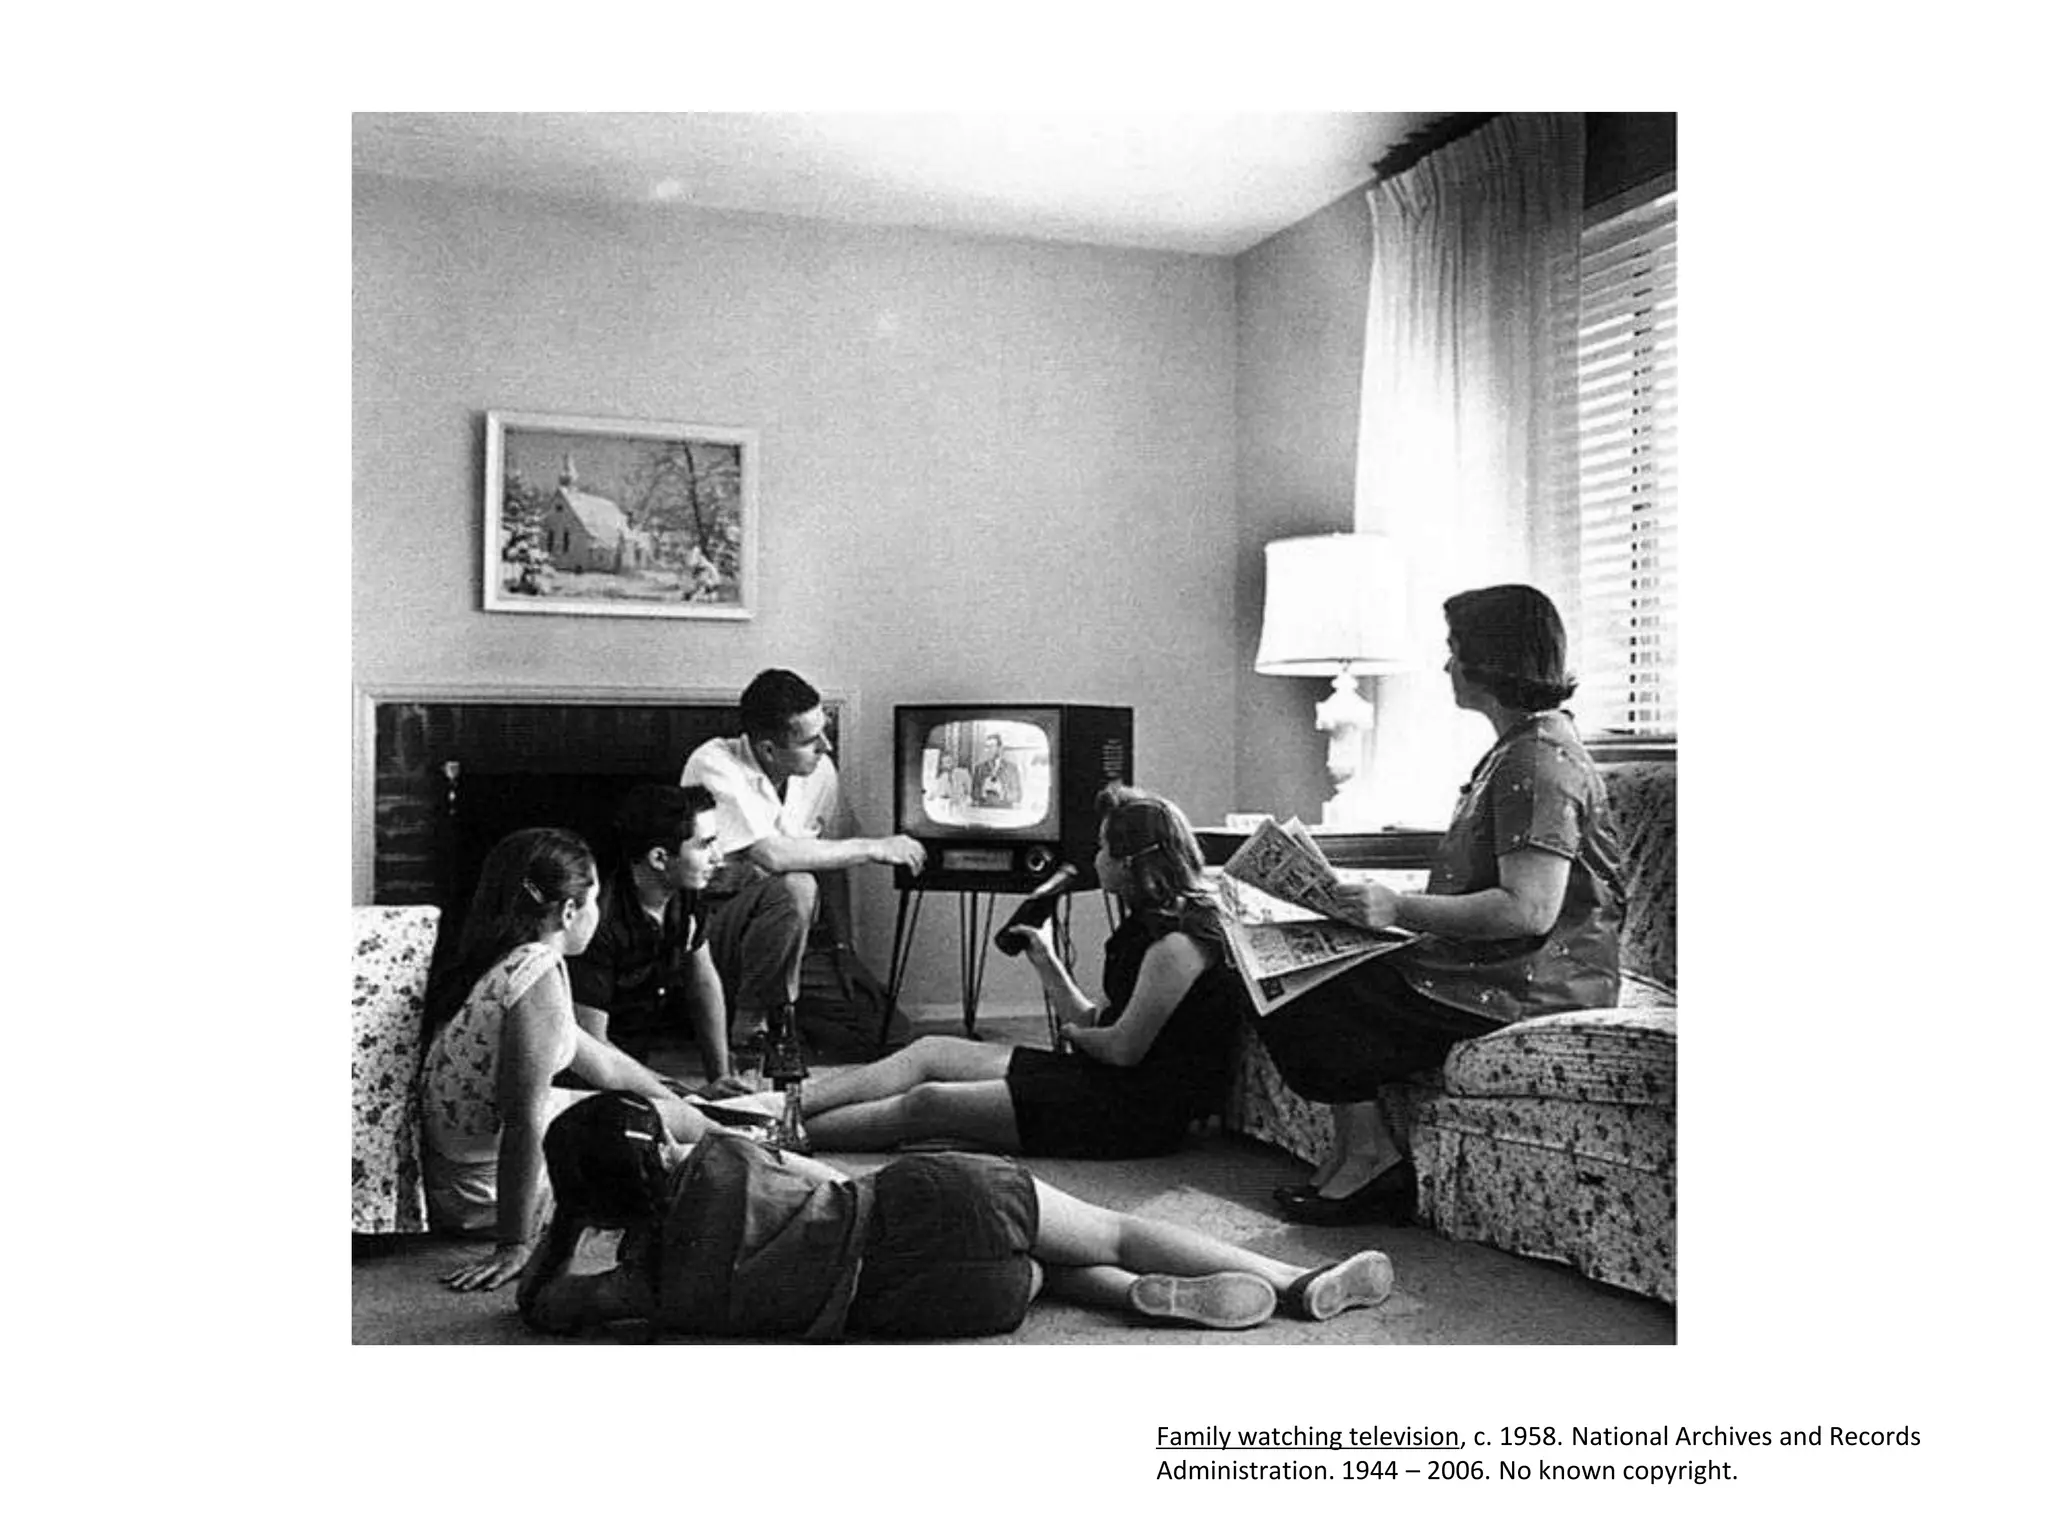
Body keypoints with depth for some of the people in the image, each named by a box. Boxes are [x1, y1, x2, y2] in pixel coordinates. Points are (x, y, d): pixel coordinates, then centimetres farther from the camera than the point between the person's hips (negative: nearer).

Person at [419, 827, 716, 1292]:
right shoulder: (538, 978, -27)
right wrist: (515, 1246, -27)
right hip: (485, 1194, -8)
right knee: (660, 1120, 8)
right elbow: (523, 1121, -30)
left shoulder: (503, 961, 5)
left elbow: (597, 1059, 15)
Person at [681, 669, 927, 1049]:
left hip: (760, 915, 7)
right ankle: (749, 1027, -17)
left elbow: (823, 858, 11)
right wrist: (873, 848, -26)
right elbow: (772, 855, -32)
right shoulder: (715, 765, -22)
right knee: (793, 888, -33)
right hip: (702, 919, -7)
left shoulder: (820, 772, -2)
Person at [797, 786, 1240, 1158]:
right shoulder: (1148, 926, 15)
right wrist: (1045, 961, 5)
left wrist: (1073, 1034, 1)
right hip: (1104, 1077, 10)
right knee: (930, 1051, 1)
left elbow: (1122, 1047, -19)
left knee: (928, 1103, -15)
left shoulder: (1176, 941, -18)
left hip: (1137, 1112, -10)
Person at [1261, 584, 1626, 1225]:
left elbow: (1529, 909, -27)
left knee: (1307, 1001, -10)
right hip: (1487, 965, 11)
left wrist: (1401, 909, -21)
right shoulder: (1518, 748, 15)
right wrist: (1393, 902, 9)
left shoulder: (1539, 760, -19)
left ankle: (1370, 1156, 5)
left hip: (1529, 982, -11)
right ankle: (1356, 1154, 9)